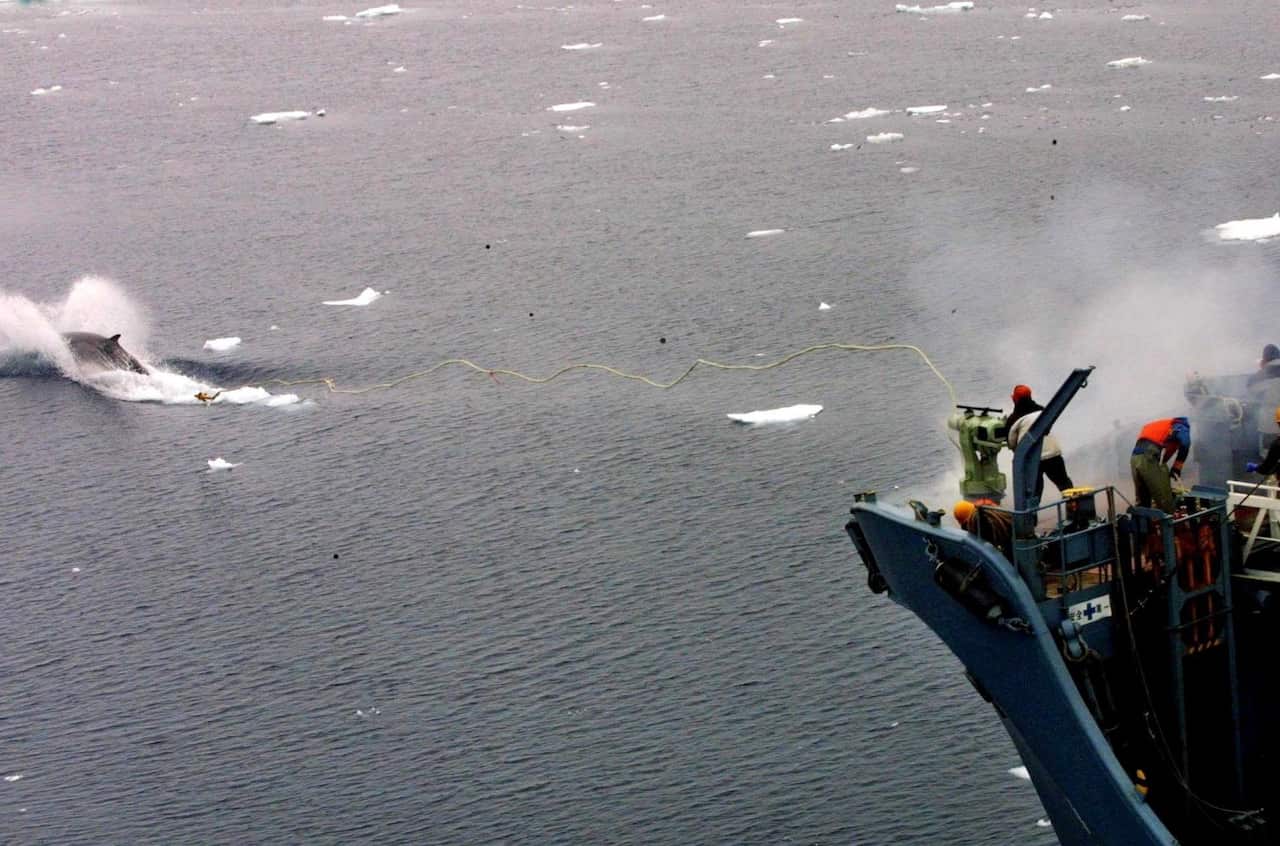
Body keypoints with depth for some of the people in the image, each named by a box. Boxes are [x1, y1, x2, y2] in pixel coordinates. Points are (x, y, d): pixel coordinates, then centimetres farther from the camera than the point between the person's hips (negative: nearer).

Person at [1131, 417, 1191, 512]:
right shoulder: (1180, 426, 15)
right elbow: (1185, 443, -8)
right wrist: (1176, 467, 2)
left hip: (1134, 459, 7)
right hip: (1150, 459, -7)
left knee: (1142, 503, 16)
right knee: (1165, 504, -3)